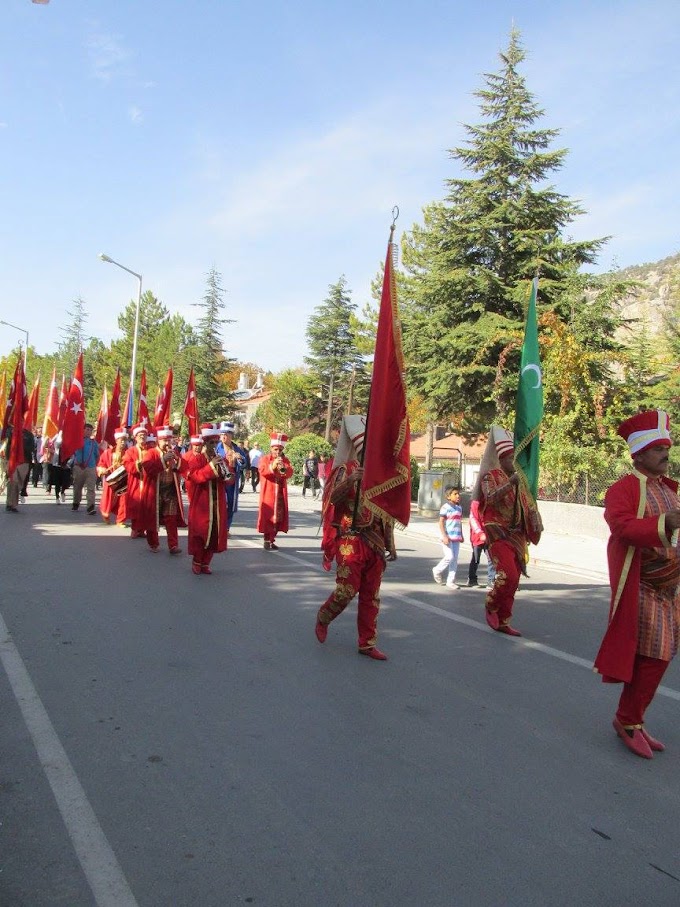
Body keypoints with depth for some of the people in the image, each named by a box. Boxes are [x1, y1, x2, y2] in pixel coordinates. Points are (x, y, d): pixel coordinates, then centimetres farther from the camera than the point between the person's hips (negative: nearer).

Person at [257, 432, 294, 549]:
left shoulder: (285, 460, 10)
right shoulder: (265, 458, 0)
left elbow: (290, 473, -5)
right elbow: (262, 471, -17)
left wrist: (284, 468, -25)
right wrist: (272, 466, -32)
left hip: (281, 495, 4)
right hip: (268, 494, -4)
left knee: (279, 517, 8)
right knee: (268, 517, -3)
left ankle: (272, 540, 19)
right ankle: (267, 541, 2)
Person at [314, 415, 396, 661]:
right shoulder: (347, 469, -5)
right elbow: (333, 498, -21)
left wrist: (390, 544, 15)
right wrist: (351, 481, -38)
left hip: (376, 543, 5)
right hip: (351, 541, -5)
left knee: (371, 595, 7)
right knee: (347, 590, -6)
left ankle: (367, 643, 17)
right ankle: (323, 618, 24)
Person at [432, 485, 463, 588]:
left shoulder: (459, 508, 12)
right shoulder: (445, 507, -9)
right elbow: (441, 522, -11)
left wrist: (461, 535, 17)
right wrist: (444, 536, -17)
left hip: (456, 537, 7)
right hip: (448, 537, -7)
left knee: (455, 559, 6)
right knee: (449, 557, -12)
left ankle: (451, 581, 12)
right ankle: (437, 570, 15)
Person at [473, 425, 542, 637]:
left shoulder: (519, 480, 15)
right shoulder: (491, 477, -4)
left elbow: (528, 508, 23)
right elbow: (490, 497, -24)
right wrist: (510, 484, -37)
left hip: (517, 535, 7)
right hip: (499, 533, -7)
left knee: (513, 580, 6)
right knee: (508, 575, -20)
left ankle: (503, 621, 16)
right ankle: (491, 607, 6)